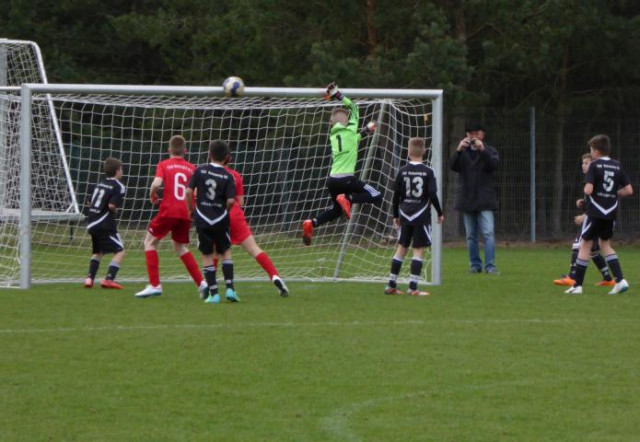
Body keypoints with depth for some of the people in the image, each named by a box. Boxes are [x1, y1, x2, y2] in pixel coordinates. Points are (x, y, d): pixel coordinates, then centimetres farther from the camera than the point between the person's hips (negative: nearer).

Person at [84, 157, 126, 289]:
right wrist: (115, 210, 3)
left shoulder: (100, 184, 16)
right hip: (105, 225, -8)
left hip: (92, 224, 8)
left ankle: (90, 278, 13)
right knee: (120, 251, -4)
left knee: (98, 252, 25)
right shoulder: (119, 187, -7)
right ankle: (109, 279, -17)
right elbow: (112, 205, -20)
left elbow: (91, 203, 16)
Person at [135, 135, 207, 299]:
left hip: (168, 211, -4)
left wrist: (152, 195, 4)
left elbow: (157, 183, -16)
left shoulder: (164, 165, 1)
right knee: (181, 247, 23)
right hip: (186, 213, 4)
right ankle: (201, 283, 11)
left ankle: (154, 285, 0)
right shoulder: (191, 168, 9)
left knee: (150, 242, 11)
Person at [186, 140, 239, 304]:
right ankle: (230, 288, 4)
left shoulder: (200, 171, -4)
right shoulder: (227, 176, -6)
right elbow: (231, 201, -13)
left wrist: (190, 209, 9)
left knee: (207, 256, 8)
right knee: (225, 252, 16)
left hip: (202, 219, 0)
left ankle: (213, 293, 3)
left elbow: (189, 191, -7)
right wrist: (224, 209, 9)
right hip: (220, 219, 0)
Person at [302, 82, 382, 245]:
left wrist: (364, 132, 39)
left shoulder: (333, 136, 16)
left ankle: (311, 223, 2)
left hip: (332, 179, 7)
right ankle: (348, 199, -18)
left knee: (336, 210, 24)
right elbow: (354, 109, 12)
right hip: (346, 178, -7)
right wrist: (339, 96, 15)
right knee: (376, 196, 1)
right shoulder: (349, 130, -1)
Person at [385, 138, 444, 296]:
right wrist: (439, 213, 3)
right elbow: (433, 194, -10)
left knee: (401, 248, 12)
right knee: (418, 250, -1)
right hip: (422, 216, -3)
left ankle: (391, 285, 13)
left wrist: (396, 215, 15)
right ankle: (413, 287, -7)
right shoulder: (428, 172, -6)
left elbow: (396, 195, 4)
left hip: (405, 216, 3)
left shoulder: (403, 171, 1)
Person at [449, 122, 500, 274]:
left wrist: (482, 150, -28)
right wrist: (458, 151, -24)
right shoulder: (463, 152, 11)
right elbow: (453, 166, -6)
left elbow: (494, 164, -13)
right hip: (467, 199, 3)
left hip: (484, 200, -3)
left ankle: (490, 266, -13)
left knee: (488, 233, -12)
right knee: (471, 235, 6)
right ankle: (475, 265, 13)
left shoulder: (489, 151, 6)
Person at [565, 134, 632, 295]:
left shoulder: (595, 165, -10)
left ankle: (577, 285, 4)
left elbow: (588, 190, -20)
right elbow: (629, 190, 4)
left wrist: (586, 189, 2)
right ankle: (620, 280, 5)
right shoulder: (617, 166, 6)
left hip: (595, 213, -5)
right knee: (605, 244, 20)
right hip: (611, 213, 5)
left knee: (585, 244, 4)